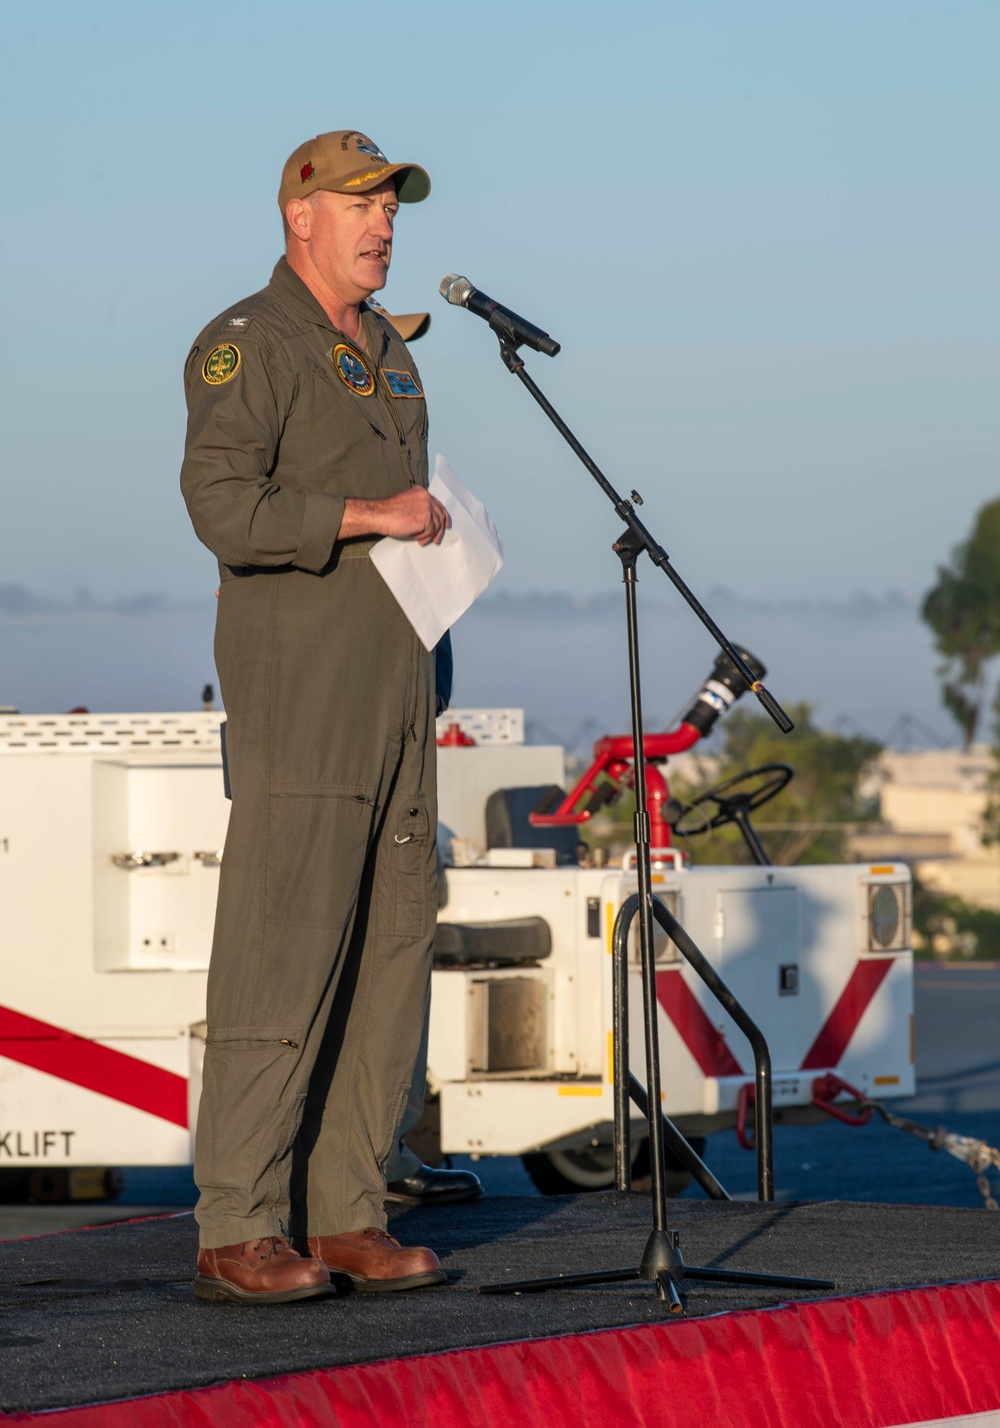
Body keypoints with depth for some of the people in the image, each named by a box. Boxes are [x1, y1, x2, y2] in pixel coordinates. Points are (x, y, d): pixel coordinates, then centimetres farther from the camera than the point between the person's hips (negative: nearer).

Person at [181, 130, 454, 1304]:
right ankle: (238, 1231, -10)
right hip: (296, 694, -8)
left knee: (389, 952, 5)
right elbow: (224, 506, -19)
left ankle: (343, 1216, 8)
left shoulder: (387, 356, 19)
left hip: (396, 691, 8)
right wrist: (371, 515, -19)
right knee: (284, 953, -11)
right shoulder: (245, 347, -6)